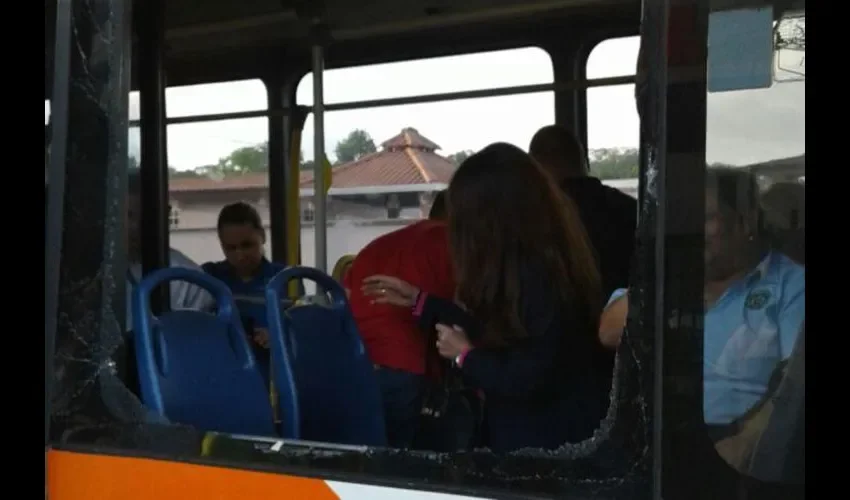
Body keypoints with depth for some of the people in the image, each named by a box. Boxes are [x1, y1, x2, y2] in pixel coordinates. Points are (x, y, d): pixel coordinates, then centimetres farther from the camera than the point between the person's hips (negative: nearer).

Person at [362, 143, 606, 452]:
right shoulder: (535, 266, 4)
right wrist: (418, 300, 18)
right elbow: (499, 332, 14)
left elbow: (524, 382, -26)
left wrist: (464, 356, -9)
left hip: (549, 443, -9)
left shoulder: (542, 276, -25)